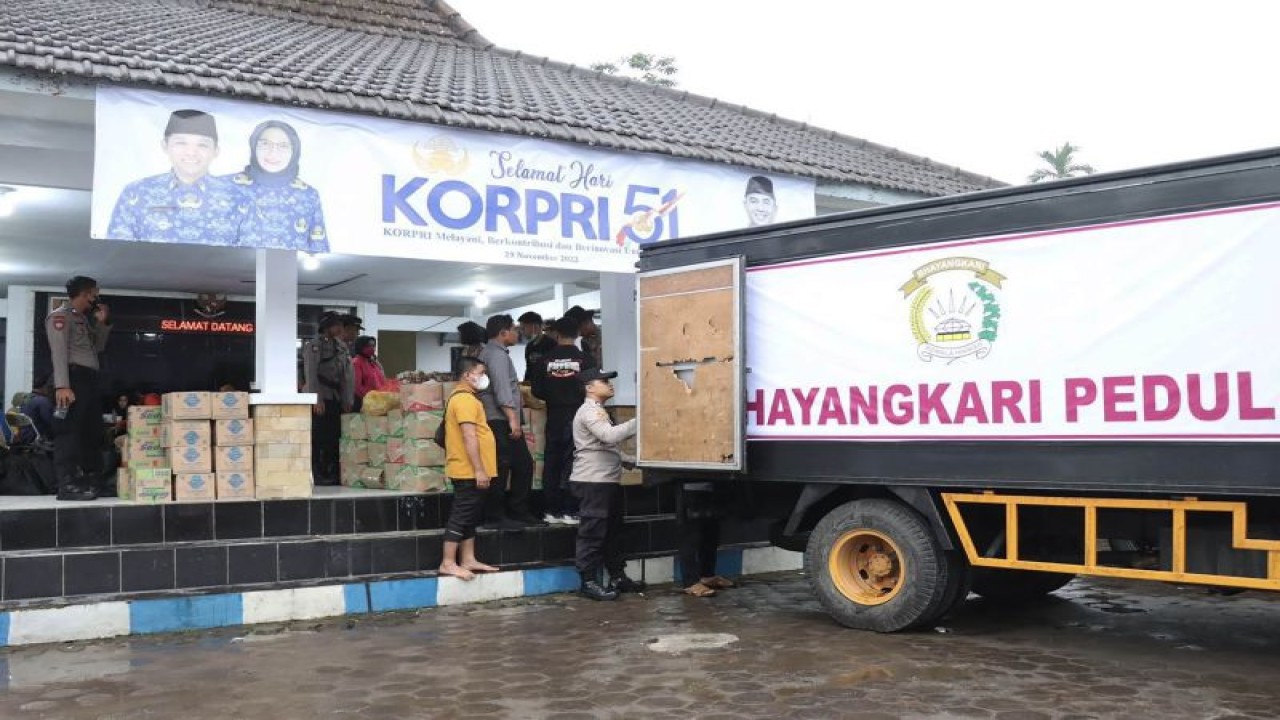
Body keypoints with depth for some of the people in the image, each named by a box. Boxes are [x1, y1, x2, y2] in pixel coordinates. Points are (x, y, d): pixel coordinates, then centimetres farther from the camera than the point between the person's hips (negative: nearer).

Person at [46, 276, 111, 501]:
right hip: (73, 377, -10)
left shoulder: (84, 319, 24)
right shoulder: (61, 316, -4)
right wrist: (62, 385, -25)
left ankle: (92, 481, 18)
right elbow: (59, 352, -15)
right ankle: (67, 485, -17)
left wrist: (103, 323, 16)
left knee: (92, 431, 12)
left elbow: (98, 347, 30)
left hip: (89, 379, 10)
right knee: (70, 430, -13)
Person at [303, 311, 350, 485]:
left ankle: (332, 474, 12)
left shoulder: (341, 347, 15)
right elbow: (311, 374, -11)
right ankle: (316, 475, -1)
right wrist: (317, 399, -19)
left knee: (334, 438, 5)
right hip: (319, 399, -6)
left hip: (336, 399, 6)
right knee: (318, 438, -5)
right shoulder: (313, 346, -3)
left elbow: (345, 376, 13)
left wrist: (346, 400, 6)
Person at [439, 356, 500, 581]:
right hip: (469, 470, -10)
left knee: (470, 516, 13)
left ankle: (468, 560, 18)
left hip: (469, 471, 10)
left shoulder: (463, 397, 17)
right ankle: (448, 564, -4)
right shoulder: (465, 399, -15)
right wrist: (479, 470, -23)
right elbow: (469, 437, -22)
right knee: (461, 516, -7)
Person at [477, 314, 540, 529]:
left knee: (524, 464, 12)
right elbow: (502, 388, -20)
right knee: (501, 468, -8)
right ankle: (495, 517, -3)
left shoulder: (490, 352, 21)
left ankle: (518, 512, 16)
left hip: (504, 421, 11)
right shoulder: (497, 354, -11)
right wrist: (512, 418, -23)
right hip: (501, 420, -11)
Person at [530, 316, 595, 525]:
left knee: (552, 463, 8)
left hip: (554, 418, 2)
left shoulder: (547, 360, -2)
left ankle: (552, 510, 10)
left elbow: (536, 390, 0)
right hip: (576, 416, -2)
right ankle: (570, 511, 0)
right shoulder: (584, 359, -8)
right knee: (572, 464, 2)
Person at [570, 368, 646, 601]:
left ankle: (617, 576, 22)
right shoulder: (589, 411, -12)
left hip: (608, 480, 11)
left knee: (613, 530, 14)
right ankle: (588, 582, -3)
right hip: (593, 481, -11)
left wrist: (632, 460, 17)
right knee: (593, 532, -7)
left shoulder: (599, 411, 22)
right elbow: (610, 436, -28)